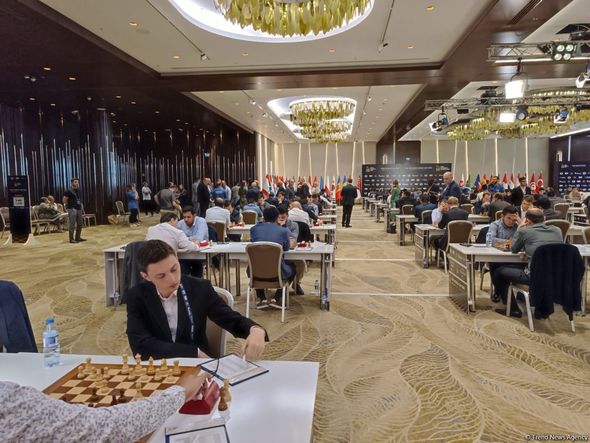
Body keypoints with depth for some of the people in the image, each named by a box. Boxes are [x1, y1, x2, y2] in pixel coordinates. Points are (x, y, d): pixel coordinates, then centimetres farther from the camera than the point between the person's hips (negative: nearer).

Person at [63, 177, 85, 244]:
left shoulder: (78, 190, 13)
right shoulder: (69, 191, -9)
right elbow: (64, 200, -10)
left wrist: (80, 204, 13)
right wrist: (69, 205, -3)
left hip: (79, 209, 8)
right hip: (72, 209, -8)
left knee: (80, 224, 11)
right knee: (72, 225, -6)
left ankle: (78, 237, 21)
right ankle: (71, 239, -1)